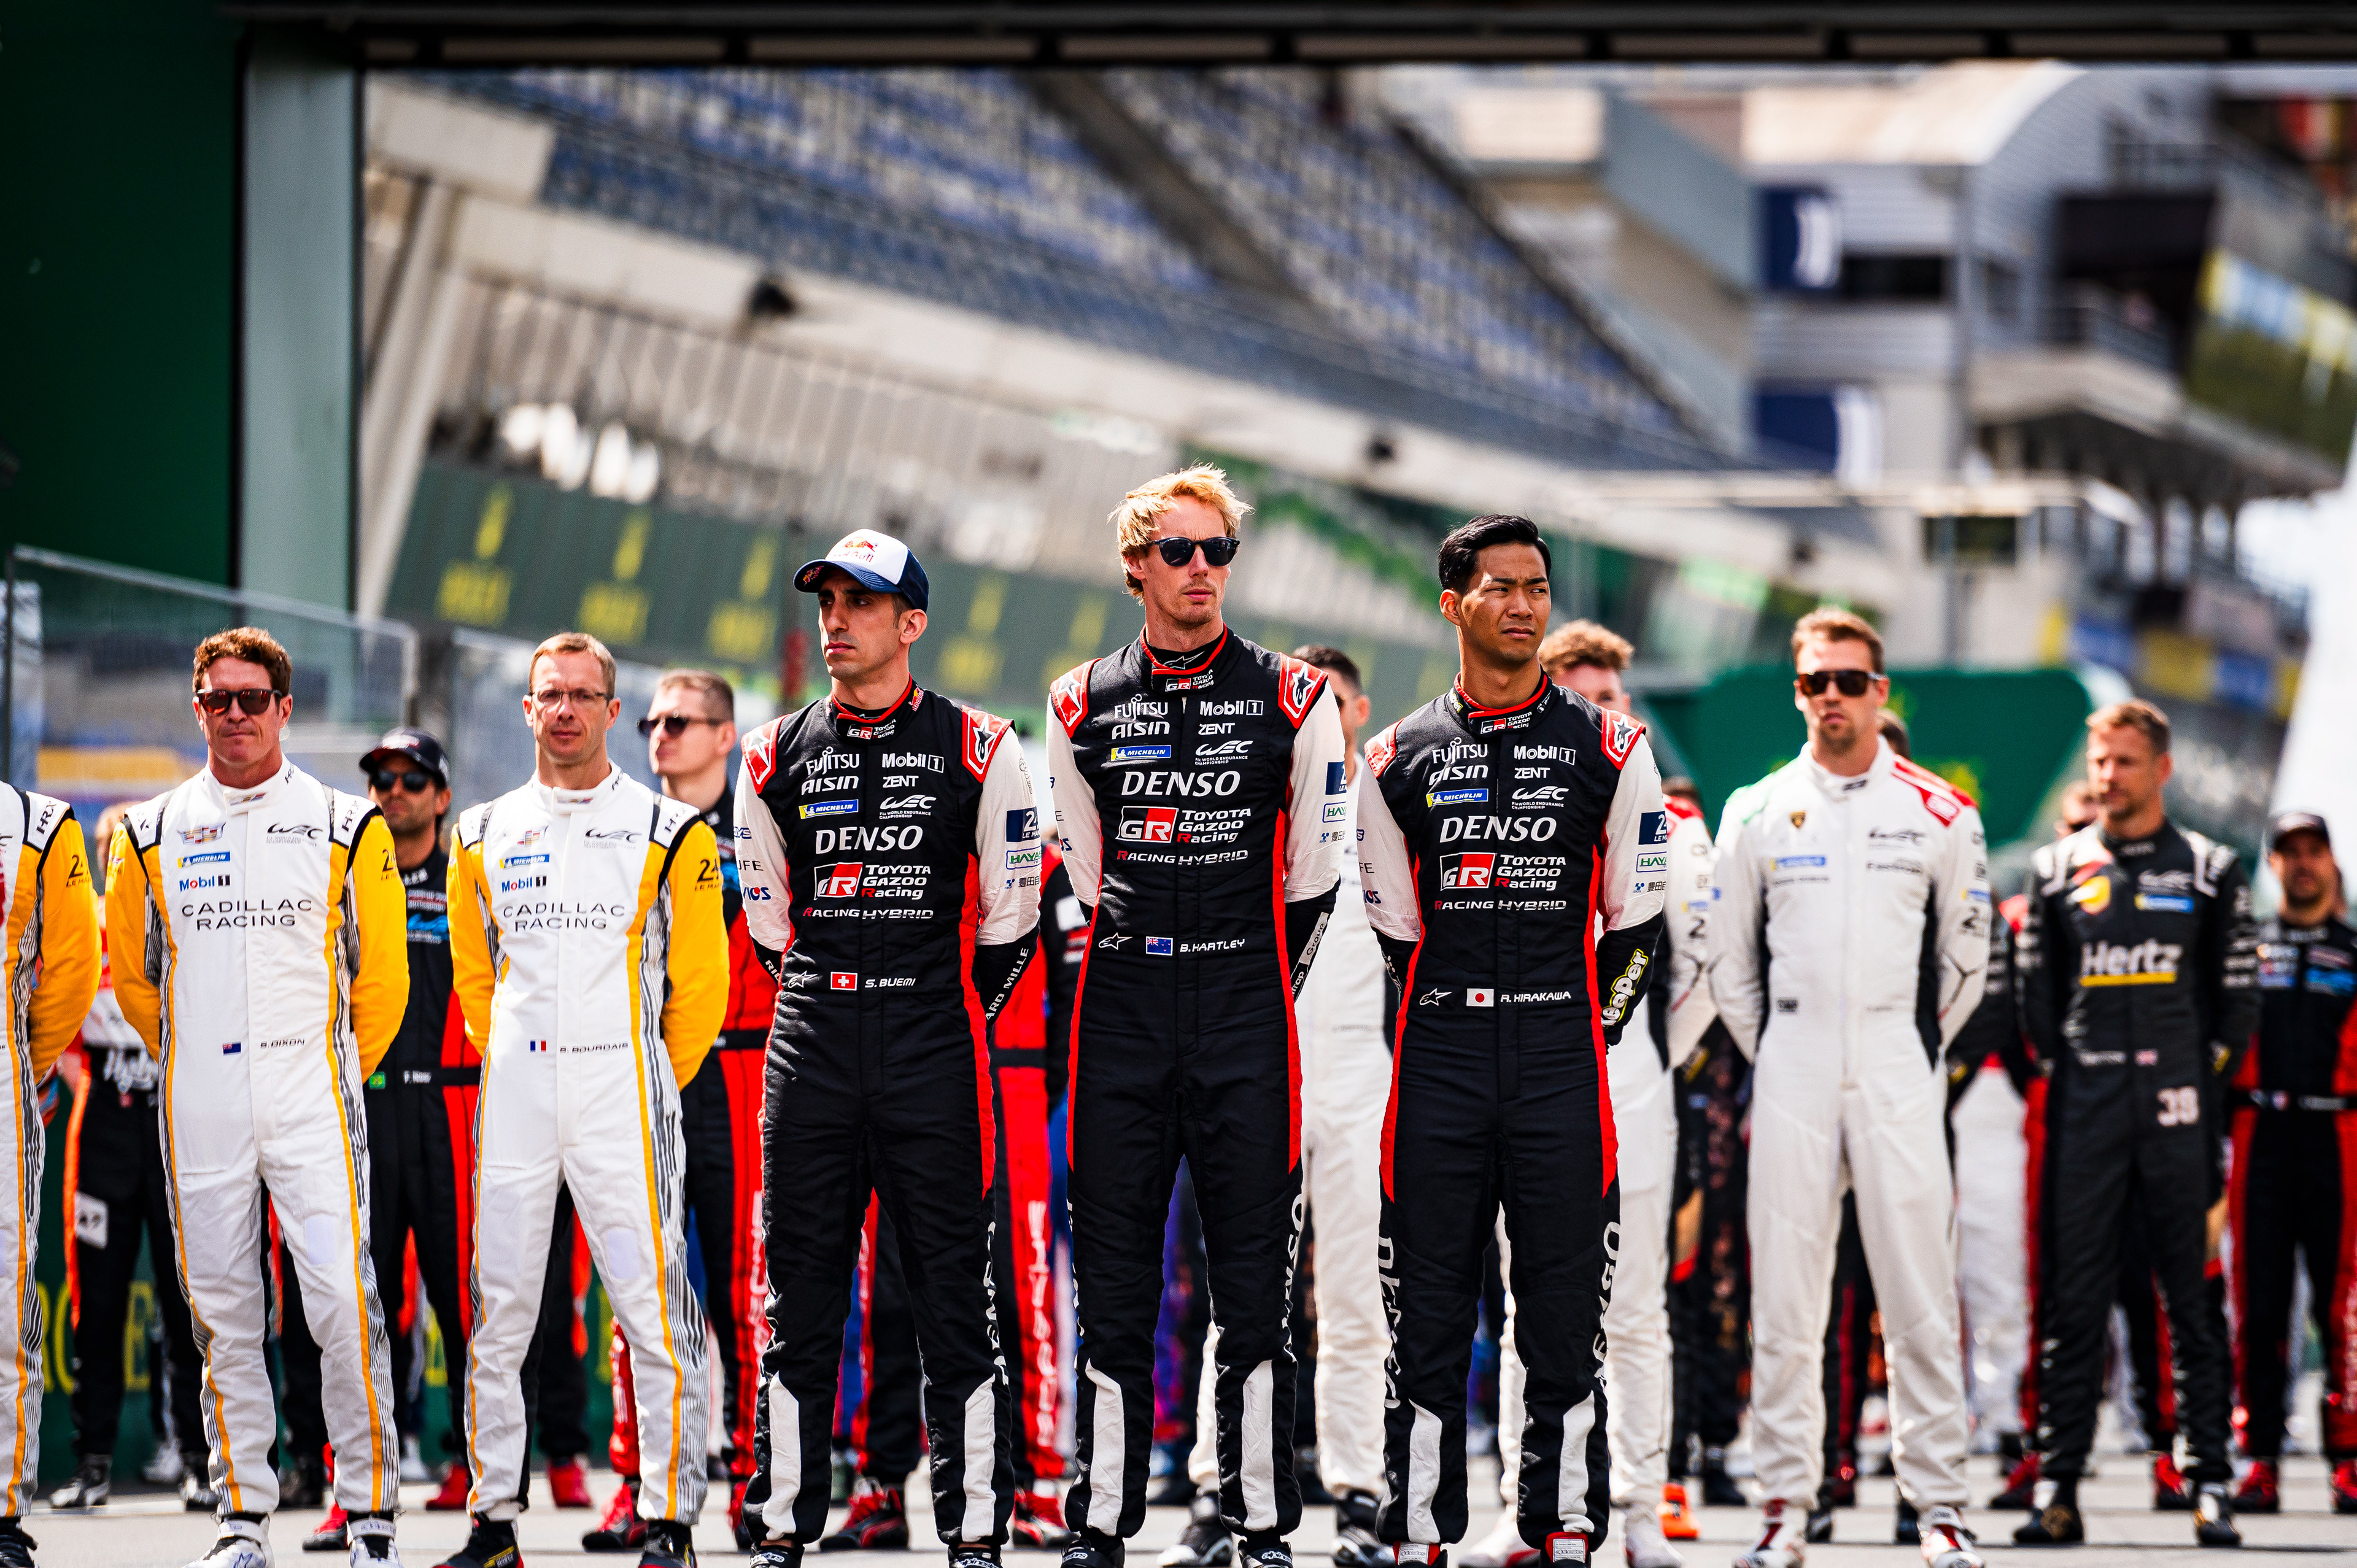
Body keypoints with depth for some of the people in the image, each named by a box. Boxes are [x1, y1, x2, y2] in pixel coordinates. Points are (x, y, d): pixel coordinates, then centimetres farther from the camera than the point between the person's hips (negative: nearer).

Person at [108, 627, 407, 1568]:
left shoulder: (348, 827, 3)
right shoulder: (154, 835, 8)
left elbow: (381, 973, 8)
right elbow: (134, 973, 18)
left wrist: (341, 1070, 9)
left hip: (313, 1098, -2)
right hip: (200, 1106, 2)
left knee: (342, 1303, -12)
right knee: (223, 1313, 4)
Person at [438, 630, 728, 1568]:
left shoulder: (668, 832, 1)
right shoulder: (484, 835, 11)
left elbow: (700, 980, 4)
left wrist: (649, 1082, 5)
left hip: (624, 1089, -3)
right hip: (513, 1097, 3)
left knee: (651, 1310, -8)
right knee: (498, 1314, 3)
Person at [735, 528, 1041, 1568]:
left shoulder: (977, 753, -1)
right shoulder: (776, 759, 7)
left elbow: (1009, 919, 5)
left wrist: (944, 1018, 7)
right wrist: (830, 1004, 13)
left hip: (935, 1051, -2)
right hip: (811, 1051, 3)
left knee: (953, 1300, 0)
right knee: (799, 1298, 4)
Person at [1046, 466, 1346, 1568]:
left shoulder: (1294, 702, 2)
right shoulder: (1082, 708, 8)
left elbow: (1311, 883, 6)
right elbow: (1083, 880, 13)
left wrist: (1255, 997, 6)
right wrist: (1138, 986, 9)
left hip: (1246, 1021, -2)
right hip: (1121, 1018, 2)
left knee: (1256, 1279, -1)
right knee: (1112, 1279, 3)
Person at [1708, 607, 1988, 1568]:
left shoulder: (1939, 815, 5)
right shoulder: (1756, 813, 7)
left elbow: (1966, 957, 14)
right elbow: (1729, 959, 13)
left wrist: (1921, 1052, 11)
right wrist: (1768, 1057, 10)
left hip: (1899, 1073, -1)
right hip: (1791, 1073, 1)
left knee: (1919, 1290, -4)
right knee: (1783, 1296, -1)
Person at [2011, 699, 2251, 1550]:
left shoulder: (2208, 871, 7)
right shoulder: (2057, 871, 10)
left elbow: (2239, 995, 10)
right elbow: (2033, 988, 14)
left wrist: (2206, 1074, 3)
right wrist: (2060, 1068, 6)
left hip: (2176, 1108, -1)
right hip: (2085, 1111, 1)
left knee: (2193, 1299, 0)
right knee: (2072, 1298, -1)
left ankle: (2211, 1481, 3)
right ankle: (2060, 1486, 0)